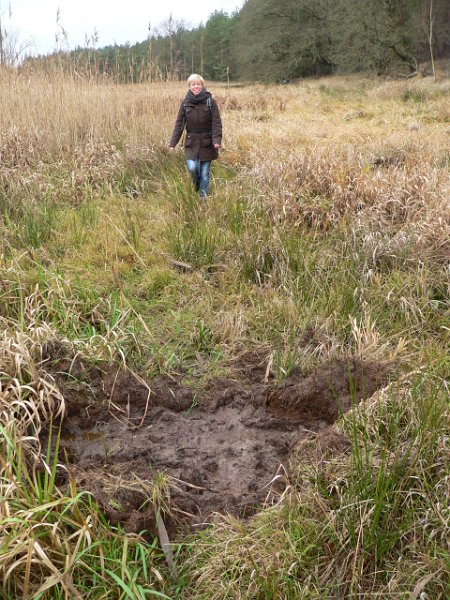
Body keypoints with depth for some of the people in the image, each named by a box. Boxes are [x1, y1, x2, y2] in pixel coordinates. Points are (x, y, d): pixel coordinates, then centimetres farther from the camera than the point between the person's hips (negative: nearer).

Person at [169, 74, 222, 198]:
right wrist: (173, 143, -1)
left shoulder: (210, 101, -6)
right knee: (192, 167, -16)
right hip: (191, 142, 1)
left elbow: (216, 122, -9)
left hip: (206, 142, -1)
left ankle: (203, 197, 18)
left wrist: (217, 140, -22)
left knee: (205, 173, 3)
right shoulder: (185, 103, 1)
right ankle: (196, 183, 17)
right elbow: (179, 124, 3)